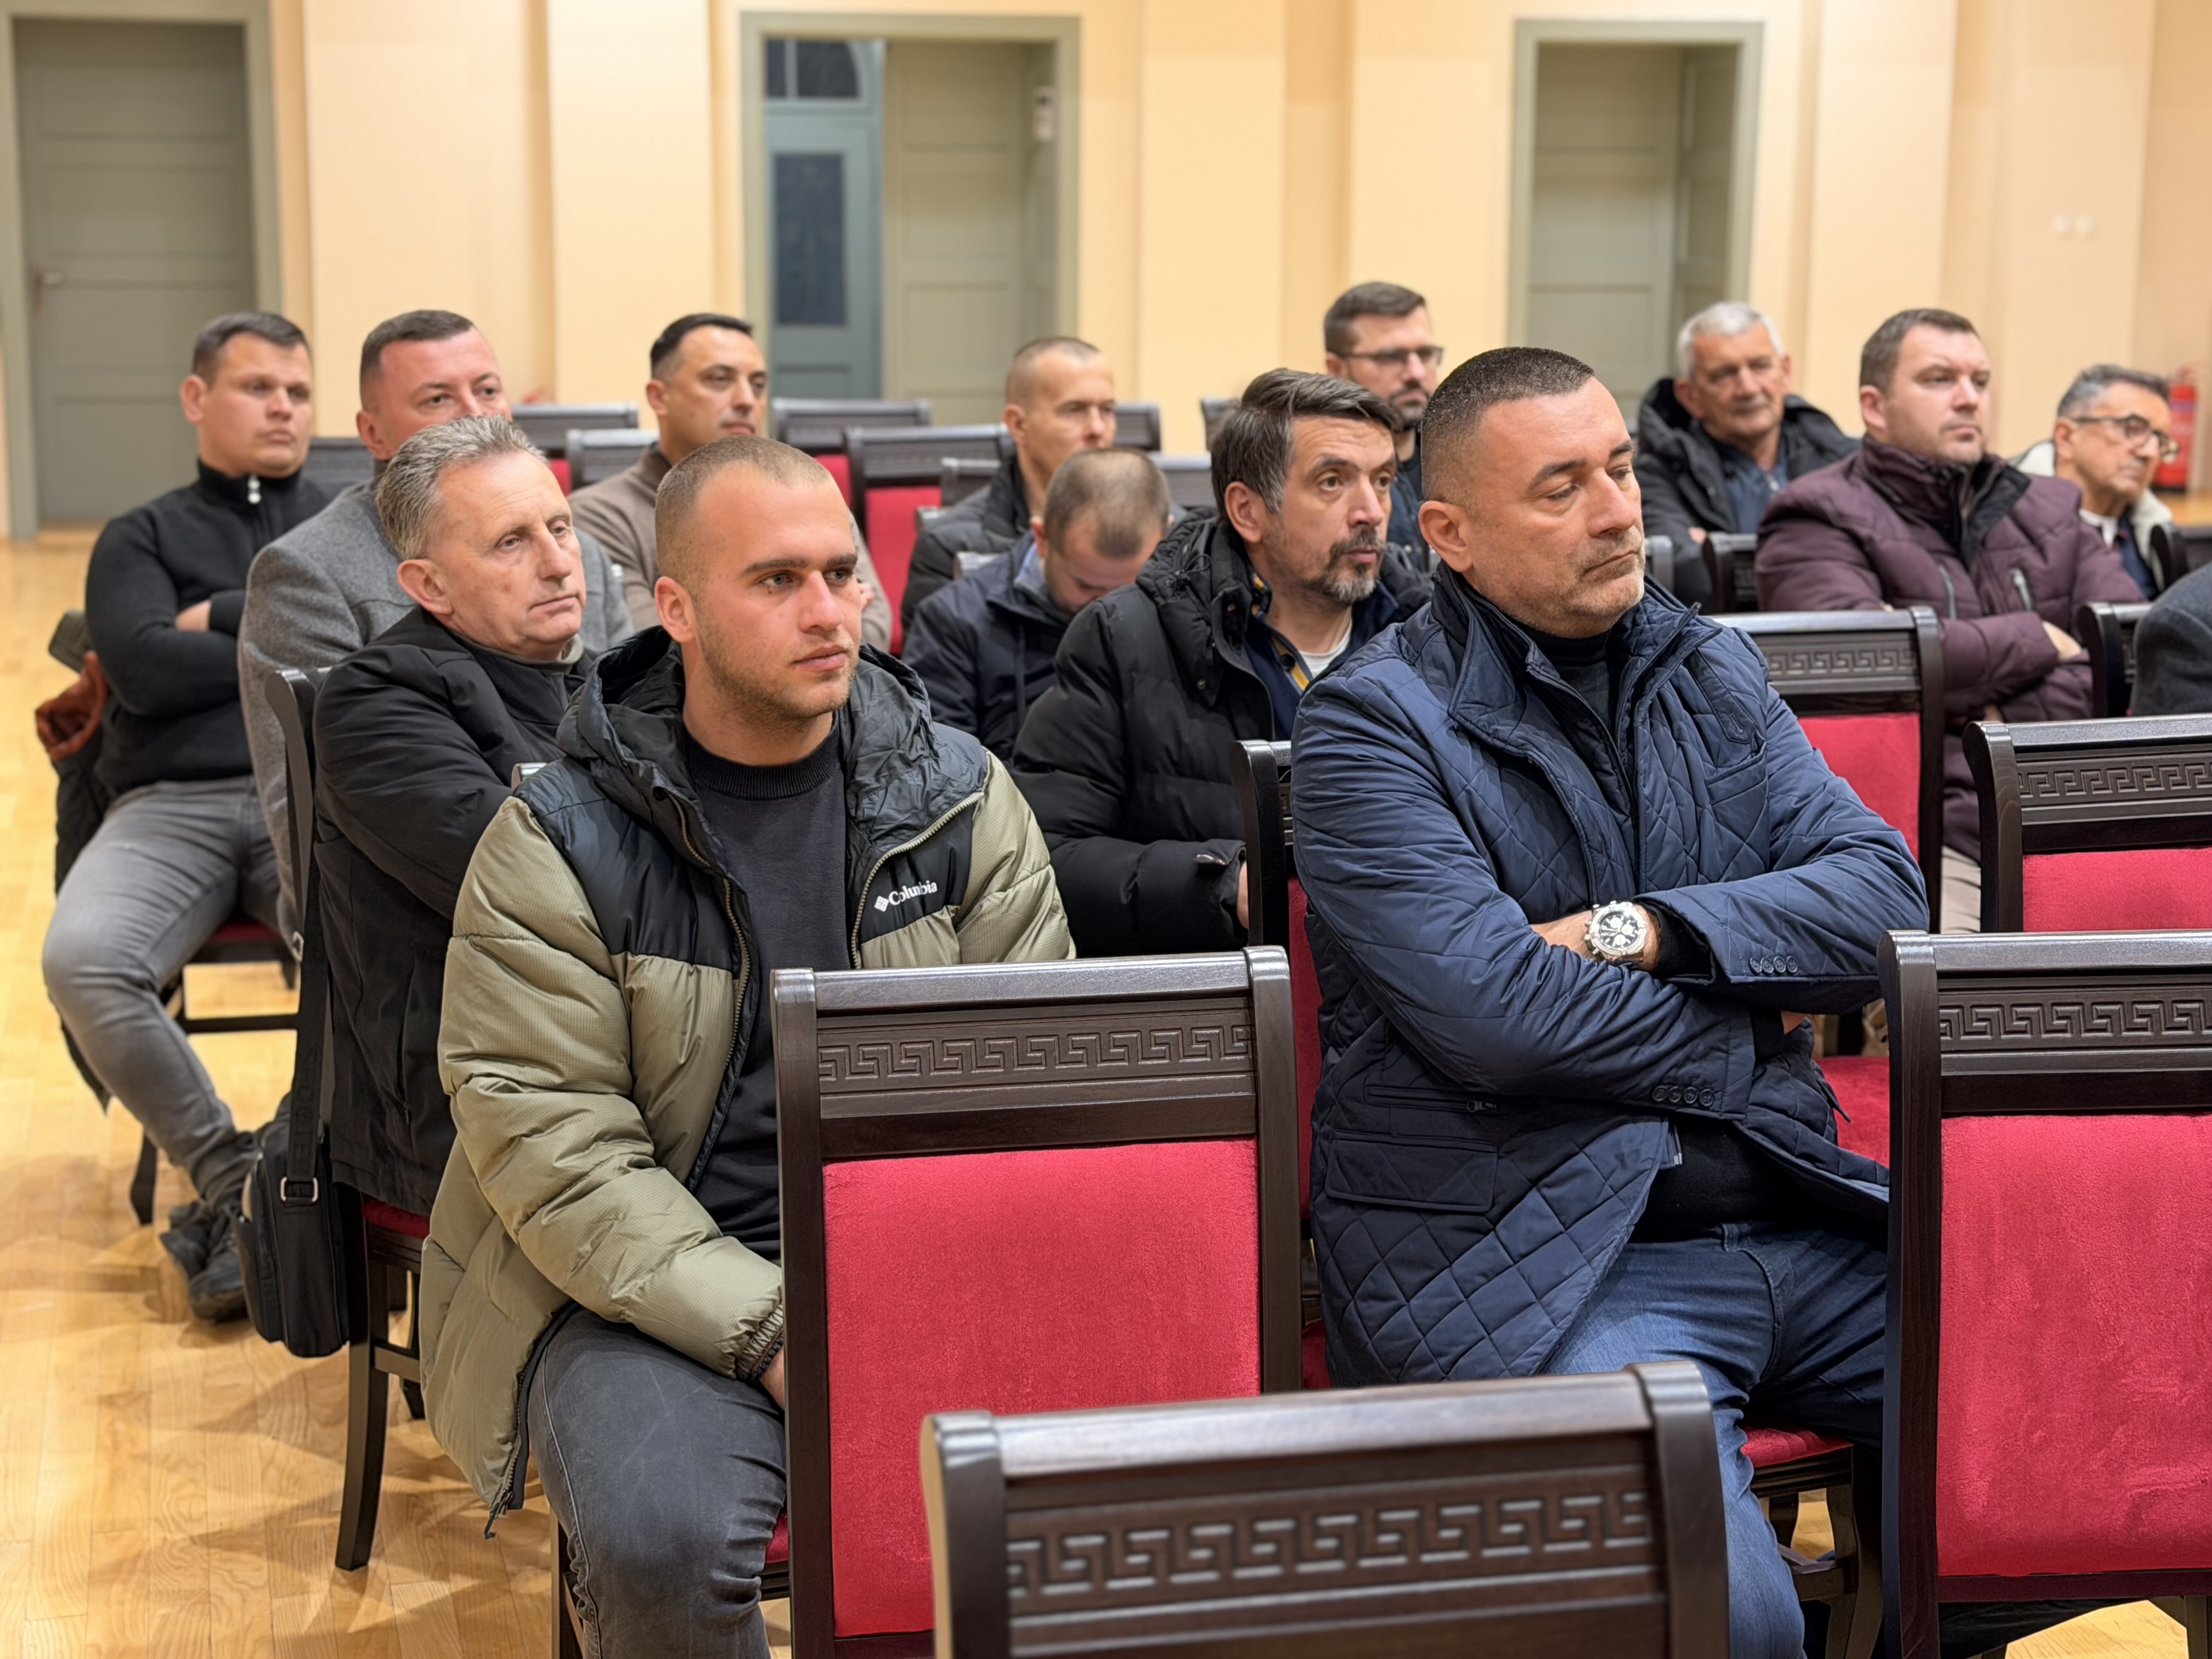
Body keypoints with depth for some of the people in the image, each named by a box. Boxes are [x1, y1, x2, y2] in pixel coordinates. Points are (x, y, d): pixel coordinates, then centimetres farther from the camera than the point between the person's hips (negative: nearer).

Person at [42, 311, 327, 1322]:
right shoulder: (142, 538, 19)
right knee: (82, 961, -31)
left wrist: (221, 625, 1)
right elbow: (145, 671, 0)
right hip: (171, 806, 1)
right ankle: (224, 1173, -12)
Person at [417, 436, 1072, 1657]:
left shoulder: (961, 798, 6)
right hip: (653, 1289, -2)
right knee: (662, 1539, -31)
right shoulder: (558, 845, -4)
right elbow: (556, 1152, -11)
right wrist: (771, 1334, -21)